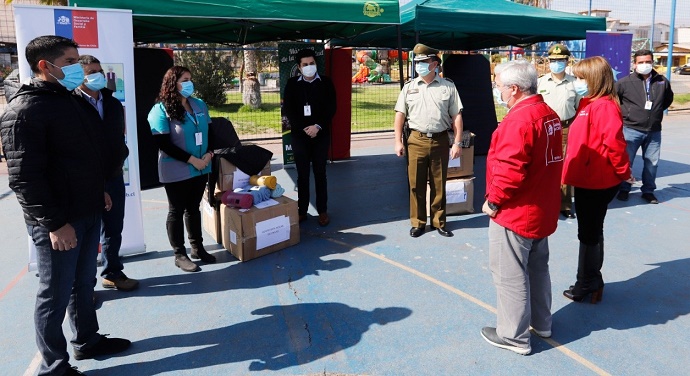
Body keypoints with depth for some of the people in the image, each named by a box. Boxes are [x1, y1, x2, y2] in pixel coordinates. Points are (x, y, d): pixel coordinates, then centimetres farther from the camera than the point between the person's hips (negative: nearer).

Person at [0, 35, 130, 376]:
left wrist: (98, 191, 22)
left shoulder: (69, 100, 12)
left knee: (83, 284, 20)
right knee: (56, 294, 4)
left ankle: (87, 341, 36)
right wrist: (55, 224, -22)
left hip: (88, 212, 8)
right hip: (59, 221, -8)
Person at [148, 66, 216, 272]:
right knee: (177, 211, 6)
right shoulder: (161, 110, -11)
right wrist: (192, 160, -18)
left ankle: (197, 247, 28)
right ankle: (179, 255, 16)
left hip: (201, 168, 6)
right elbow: (164, 144, -16)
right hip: (176, 172, -5)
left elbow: (209, 132, 13)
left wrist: (209, 154, -6)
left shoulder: (200, 105, 6)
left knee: (194, 208, 16)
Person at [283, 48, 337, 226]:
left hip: (321, 134, 0)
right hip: (300, 134, 1)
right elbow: (288, 109, -1)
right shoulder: (292, 84, 5)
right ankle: (302, 210, 12)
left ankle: (322, 211, 10)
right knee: (302, 174, 5)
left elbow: (331, 108, -2)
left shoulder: (326, 83, 4)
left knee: (320, 173, 4)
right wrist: (303, 128, -11)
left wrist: (318, 126, -15)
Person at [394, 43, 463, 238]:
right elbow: (400, 115, 7)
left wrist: (457, 143, -3)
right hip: (416, 141, 1)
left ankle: (439, 222, 23)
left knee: (439, 185, 9)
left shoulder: (448, 86, 3)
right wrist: (398, 141, 0)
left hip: (440, 141, -1)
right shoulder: (409, 87, 7)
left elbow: (456, 116, 2)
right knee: (416, 185, 5)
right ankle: (418, 223, 18)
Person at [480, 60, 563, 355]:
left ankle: (514, 336, 16)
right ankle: (541, 323, 37)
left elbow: (510, 169, -28)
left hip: (515, 212, -10)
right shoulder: (549, 114, 7)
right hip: (542, 209, 10)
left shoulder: (519, 119, -24)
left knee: (510, 275, 3)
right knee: (537, 267, 22)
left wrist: (493, 200, -15)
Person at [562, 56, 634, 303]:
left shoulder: (604, 106, -18)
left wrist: (624, 173, -14)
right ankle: (591, 282, 31)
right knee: (591, 231, 18)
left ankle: (588, 285, 15)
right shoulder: (589, 104, 11)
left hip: (597, 183, -10)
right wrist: (571, 171, 12)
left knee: (589, 233, 1)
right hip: (587, 181, 10)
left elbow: (614, 143, -24)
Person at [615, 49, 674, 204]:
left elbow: (669, 98, 21)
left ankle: (648, 191, 23)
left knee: (652, 162, 9)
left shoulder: (662, 82, 3)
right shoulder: (625, 82, -8)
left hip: (654, 131, 3)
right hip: (631, 129, -3)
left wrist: (657, 111, 13)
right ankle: (624, 189, 17)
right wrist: (623, 112, 2)